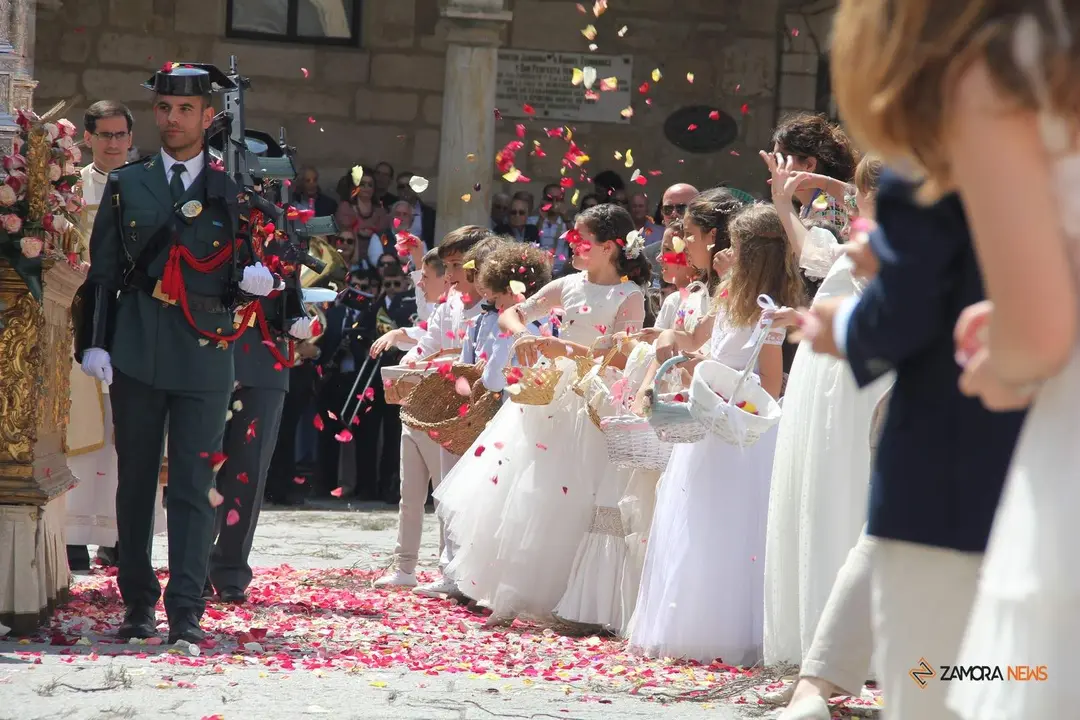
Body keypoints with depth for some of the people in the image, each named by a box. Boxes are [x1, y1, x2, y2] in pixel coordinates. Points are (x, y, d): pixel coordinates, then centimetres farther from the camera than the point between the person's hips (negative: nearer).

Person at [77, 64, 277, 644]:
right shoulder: (126, 184, 12)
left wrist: (255, 280, -11)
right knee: (135, 482, 6)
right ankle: (138, 603, 15)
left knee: (193, 486, -6)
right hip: (136, 353, 1)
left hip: (205, 355, -1)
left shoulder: (233, 189, 9)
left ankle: (186, 612, -7)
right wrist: (95, 343, -1)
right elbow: (103, 271, 9)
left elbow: (251, 268, 13)